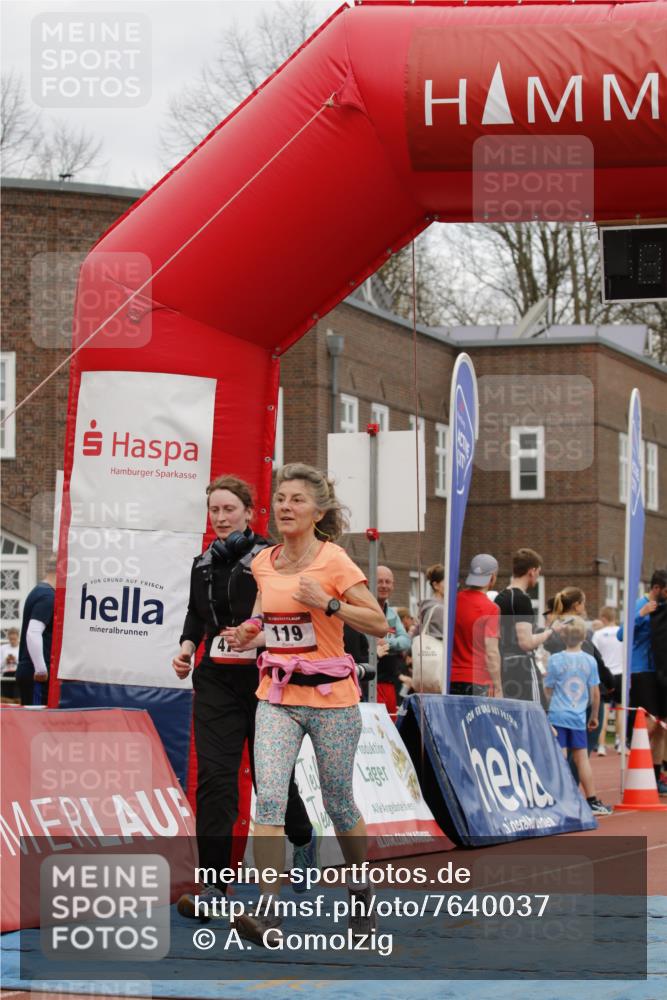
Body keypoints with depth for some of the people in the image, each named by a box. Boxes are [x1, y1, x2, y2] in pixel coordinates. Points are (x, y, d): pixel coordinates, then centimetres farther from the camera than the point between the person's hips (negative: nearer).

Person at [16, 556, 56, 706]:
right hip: (38, 676, -10)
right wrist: (41, 669, -24)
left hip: (27, 671, 10)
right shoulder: (48, 597, -13)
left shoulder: (38, 592, 18)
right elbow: (33, 634, -24)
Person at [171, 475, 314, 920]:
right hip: (216, 681, 4)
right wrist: (188, 645, 5)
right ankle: (213, 885, -10)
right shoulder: (204, 564, 10)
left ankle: (303, 839, 42)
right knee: (214, 775, -8)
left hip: (262, 679, -4)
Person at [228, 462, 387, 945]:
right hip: (277, 696, 4)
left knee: (339, 802, 8)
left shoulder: (334, 561, -9)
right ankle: (269, 910, -20)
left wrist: (328, 603, -22)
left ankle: (362, 892, 32)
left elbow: (379, 623, -11)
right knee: (269, 797, -15)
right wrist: (252, 636, 4)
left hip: (331, 696, -4)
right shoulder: (264, 563, 6)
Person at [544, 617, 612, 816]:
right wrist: (594, 716, 18)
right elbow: (595, 693, 6)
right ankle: (592, 801, 14)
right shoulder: (590, 661, 2)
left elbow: (548, 690, 0)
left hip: (558, 716, -2)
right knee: (582, 757, 10)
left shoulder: (555, 660, -5)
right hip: (579, 717, 2)